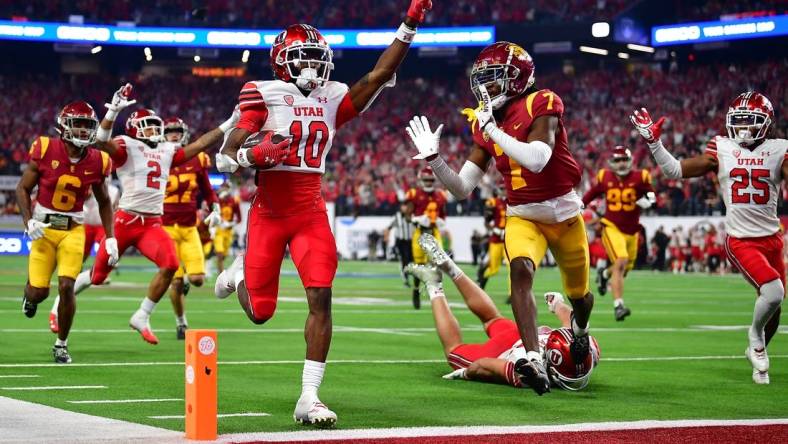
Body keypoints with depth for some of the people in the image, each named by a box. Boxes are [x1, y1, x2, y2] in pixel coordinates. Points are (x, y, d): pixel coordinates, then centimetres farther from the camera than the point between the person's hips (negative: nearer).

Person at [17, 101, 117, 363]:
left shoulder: (97, 162, -3)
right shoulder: (46, 150, -10)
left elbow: (104, 202, 12)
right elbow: (23, 189, 0)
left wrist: (110, 238, 5)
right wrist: (28, 221, -13)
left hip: (73, 229, 1)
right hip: (44, 227, -1)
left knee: (66, 286, -12)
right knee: (39, 291, -4)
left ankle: (61, 344, 8)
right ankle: (30, 295, 37)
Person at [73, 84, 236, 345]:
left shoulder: (166, 151, 14)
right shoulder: (127, 147, -5)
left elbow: (200, 145, 17)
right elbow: (101, 142, -24)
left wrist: (229, 124, 14)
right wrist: (114, 110, -37)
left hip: (153, 224, 5)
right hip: (126, 220, -5)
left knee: (170, 265, -20)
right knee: (98, 275, 5)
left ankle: (142, 317, -5)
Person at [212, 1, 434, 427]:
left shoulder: (331, 100, 7)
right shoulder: (262, 95, -7)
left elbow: (378, 75, 1)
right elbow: (225, 157, -9)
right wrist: (253, 154, -31)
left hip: (310, 213, 3)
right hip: (268, 213, -3)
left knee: (321, 298, -14)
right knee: (260, 312, 6)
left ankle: (309, 398, -12)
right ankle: (241, 272, 45)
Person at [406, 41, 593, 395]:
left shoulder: (541, 105, -17)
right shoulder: (485, 122, 1)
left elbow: (536, 160, -35)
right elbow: (462, 189, 2)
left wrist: (492, 129, -30)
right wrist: (433, 158, -13)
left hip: (564, 213, -3)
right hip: (522, 216, 3)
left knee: (579, 294, 15)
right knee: (520, 270, -29)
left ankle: (579, 328, 54)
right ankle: (535, 363, -38)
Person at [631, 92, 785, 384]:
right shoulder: (721, 149, 2)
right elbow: (676, 171, 3)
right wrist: (653, 142, -5)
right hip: (740, 240, -2)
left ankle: (757, 352, 37)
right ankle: (756, 336, 6)